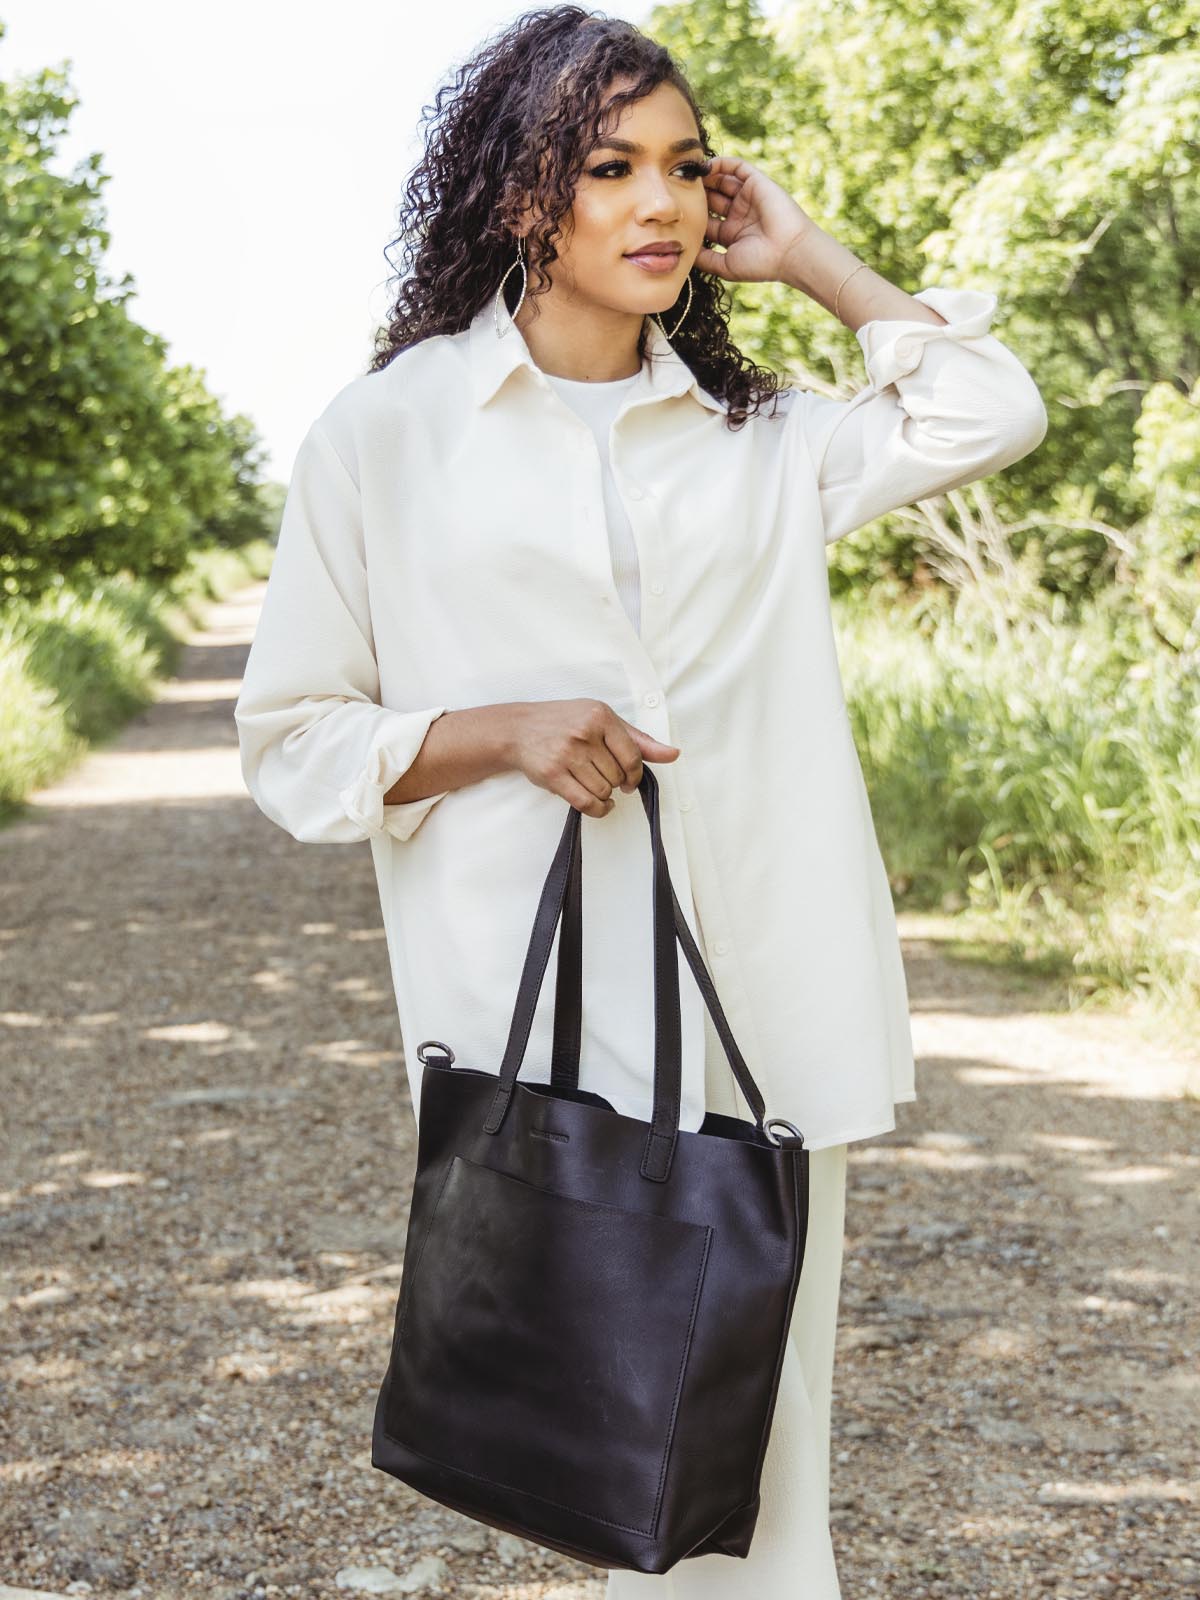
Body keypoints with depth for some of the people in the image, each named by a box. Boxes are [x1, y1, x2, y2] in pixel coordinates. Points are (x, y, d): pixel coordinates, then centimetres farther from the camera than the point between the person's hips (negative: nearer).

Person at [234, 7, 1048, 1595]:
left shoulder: (762, 437, 15)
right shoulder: (388, 432, 5)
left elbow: (995, 410, 11)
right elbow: (289, 741, 5)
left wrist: (808, 255, 11)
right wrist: (493, 734, -12)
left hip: (767, 1027, 3)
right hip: (545, 1034, -2)